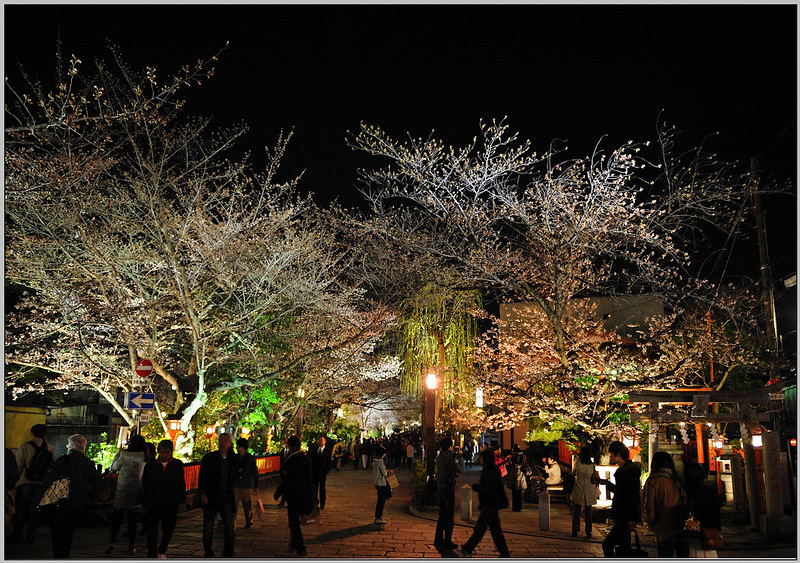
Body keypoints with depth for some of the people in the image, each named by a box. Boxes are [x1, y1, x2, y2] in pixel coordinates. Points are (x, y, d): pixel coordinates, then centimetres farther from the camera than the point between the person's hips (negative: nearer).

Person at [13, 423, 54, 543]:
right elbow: (53, 465, 6)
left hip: (26, 481, -3)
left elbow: (19, 465, -8)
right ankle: (31, 536, 12)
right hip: (42, 483, 3)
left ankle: (18, 534, 17)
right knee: (35, 509, 10)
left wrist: (15, 479, 3)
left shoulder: (25, 446, -7)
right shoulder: (49, 448, 3)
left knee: (20, 508, 11)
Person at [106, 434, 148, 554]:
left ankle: (112, 541, -3)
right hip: (136, 492, 2)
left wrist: (118, 453, 15)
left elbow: (113, 468, 3)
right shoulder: (143, 456, -4)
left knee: (116, 517, 10)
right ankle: (131, 546, 11)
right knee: (132, 520, 9)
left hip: (122, 491, -2)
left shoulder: (124, 454, -11)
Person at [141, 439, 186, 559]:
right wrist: (145, 502, 5)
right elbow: (145, 485, 7)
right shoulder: (150, 465, 2)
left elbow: (182, 485, 6)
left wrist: (181, 500, 2)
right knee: (152, 532, -1)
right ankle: (152, 555, 11)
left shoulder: (178, 465, 2)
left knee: (168, 531, 13)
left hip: (171, 505, 1)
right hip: (153, 504, -1)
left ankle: (162, 551, 37)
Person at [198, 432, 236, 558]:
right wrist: (202, 493, -13)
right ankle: (208, 553, 28)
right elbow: (201, 477, -4)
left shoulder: (232, 459, 7)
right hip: (210, 499, -2)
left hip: (226, 499, 2)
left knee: (230, 529, -2)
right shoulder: (208, 458, -1)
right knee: (208, 530, 5)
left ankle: (228, 554, 14)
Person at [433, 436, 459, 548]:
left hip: (440, 487, 9)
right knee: (449, 517, 1)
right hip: (448, 488, -9)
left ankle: (438, 539, 24)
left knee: (442, 515, 17)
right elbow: (457, 470, -14)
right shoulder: (447, 458, -19)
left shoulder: (439, 457, 7)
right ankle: (447, 541, 6)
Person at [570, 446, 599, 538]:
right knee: (588, 512, 11)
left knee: (576, 511, 8)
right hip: (589, 492, 1)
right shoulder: (592, 465, -7)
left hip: (578, 491, -1)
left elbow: (573, 474, 7)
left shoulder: (577, 464, -11)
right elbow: (594, 480, -3)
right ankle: (588, 532, 12)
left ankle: (575, 531, 10)